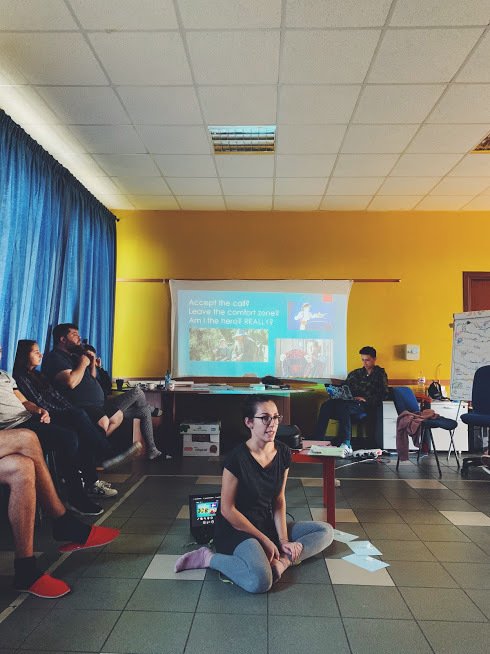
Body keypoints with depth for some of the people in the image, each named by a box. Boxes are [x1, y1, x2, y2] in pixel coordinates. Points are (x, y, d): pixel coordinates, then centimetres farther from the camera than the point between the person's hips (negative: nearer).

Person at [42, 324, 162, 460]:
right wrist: (83, 363, -9)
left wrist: (92, 364, 11)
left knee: (144, 410, 8)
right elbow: (71, 382, -25)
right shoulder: (54, 357, -7)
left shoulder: (73, 356, 23)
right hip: (84, 409, -10)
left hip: (99, 406, 10)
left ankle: (152, 451, 14)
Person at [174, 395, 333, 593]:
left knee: (326, 531, 2)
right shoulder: (237, 458, -22)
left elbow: (279, 500, 4)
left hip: (268, 523, 7)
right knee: (260, 581, -32)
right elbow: (227, 510, -16)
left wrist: (283, 540, -7)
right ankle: (209, 558, -10)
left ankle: (282, 561, -12)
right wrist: (264, 540, -12)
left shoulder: (283, 453, -5)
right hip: (236, 527, -7)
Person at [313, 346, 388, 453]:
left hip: (365, 405, -4)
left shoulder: (380, 374, 15)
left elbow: (383, 394, 3)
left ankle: (346, 445, -42)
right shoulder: (354, 374, 26)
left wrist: (366, 399, -10)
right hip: (349, 402, 4)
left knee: (343, 407, -38)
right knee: (326, 406, -27)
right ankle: (317, 439, -32)